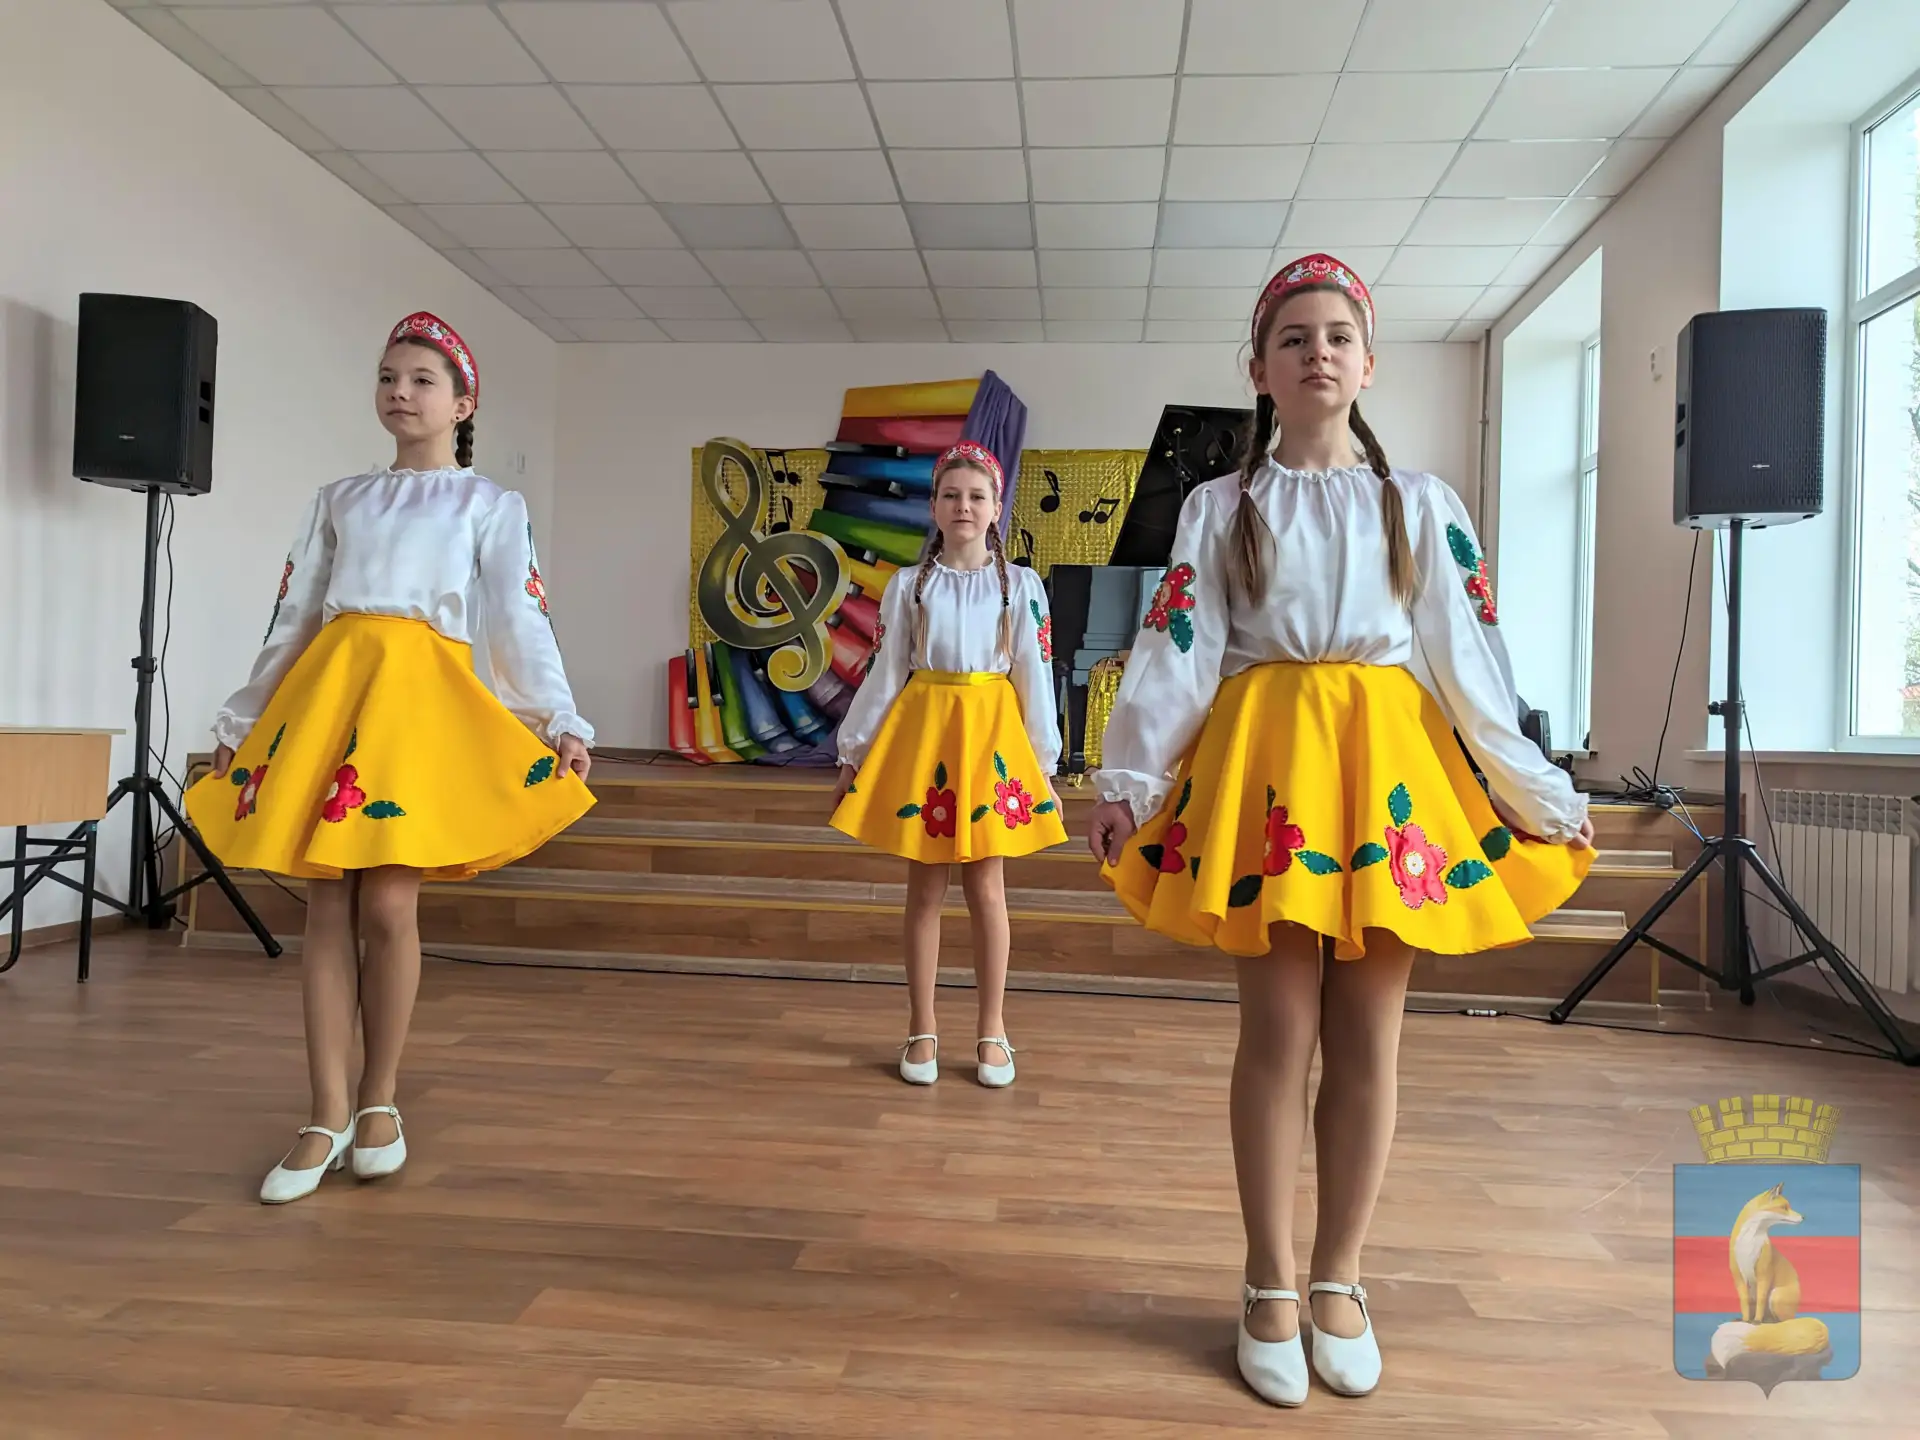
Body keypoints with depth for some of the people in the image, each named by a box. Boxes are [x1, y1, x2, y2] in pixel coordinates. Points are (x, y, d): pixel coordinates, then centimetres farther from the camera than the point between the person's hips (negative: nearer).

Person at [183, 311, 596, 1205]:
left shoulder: (491, 506, 10)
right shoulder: (336, 501, 20)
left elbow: (522, 625, 1)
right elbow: (292, 619, 21)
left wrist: (561, 722, -10)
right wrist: (243, 721, 18)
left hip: (421, 693, -3)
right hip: (326, 690, 4)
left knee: (388, 905, -8)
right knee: (326, 905, 1)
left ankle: (378, 1102, 11)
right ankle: (327, 1115, 10)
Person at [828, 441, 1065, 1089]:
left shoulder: (1022, 586, 4)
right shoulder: (908, 586, 6)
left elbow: (1034, 677, 3)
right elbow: (883, 673, 6)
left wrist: (1044, 762, 2)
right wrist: (853, 753, 5)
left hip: (993, 734, -1)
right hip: (922, 731, 1)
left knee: (986, 888, 3)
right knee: (925, 889, 6)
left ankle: (992, 1030, 18)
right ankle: (922, 1030, 19)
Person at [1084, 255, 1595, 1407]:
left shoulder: (1421, 503, 11)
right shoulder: (1219, 506, 9)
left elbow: (1471, 655, 8)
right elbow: (1175, 652, 1)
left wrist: (1539, 791, 6)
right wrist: (1127, 779, -7)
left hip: (1391, 761, 2)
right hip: (1264, 761, -1)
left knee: (1368, 1039, 5)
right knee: (1278, 1034, 1)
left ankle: (1339, 1280, 24)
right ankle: (1273, 1287, 18)